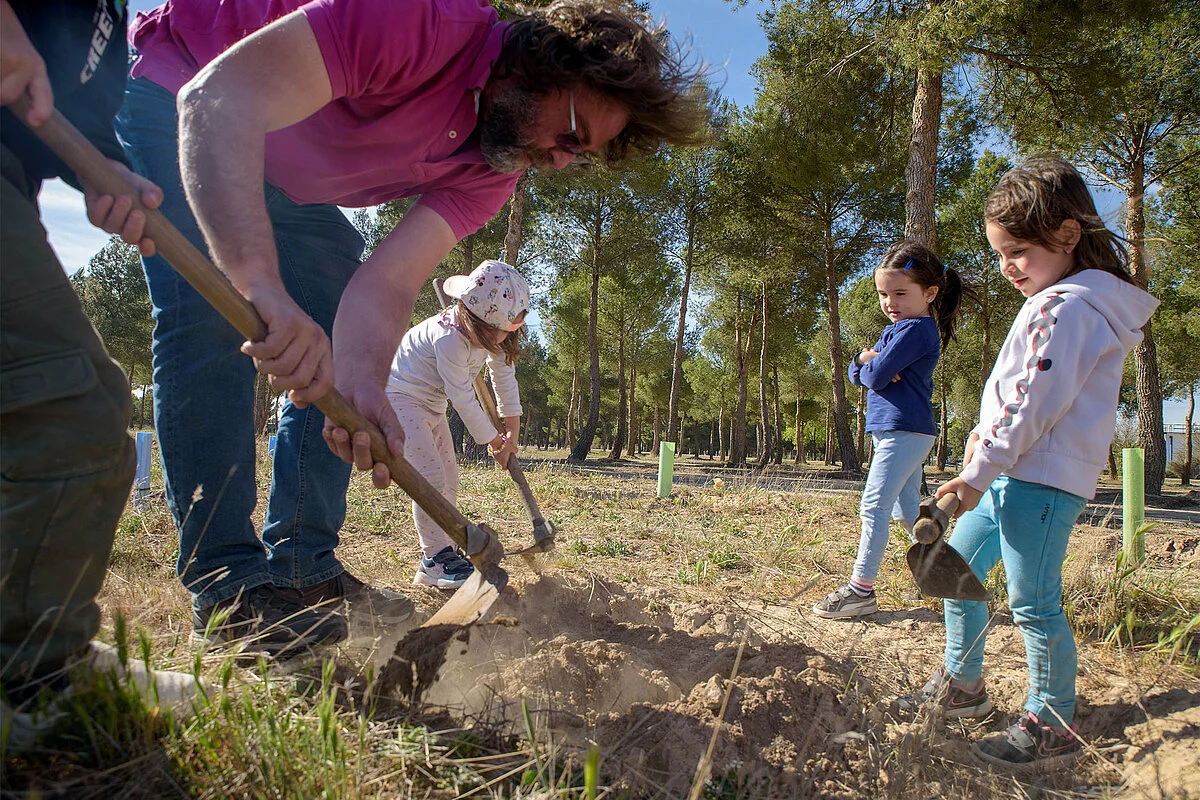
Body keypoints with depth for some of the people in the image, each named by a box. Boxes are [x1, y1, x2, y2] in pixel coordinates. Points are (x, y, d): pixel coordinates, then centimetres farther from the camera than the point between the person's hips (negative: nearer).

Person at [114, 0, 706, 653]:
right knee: (211, 323, -22)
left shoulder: (493, 171, -12)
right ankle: (226, 584, -14)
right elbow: (219, 98, -44)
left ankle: (302, 567, 4)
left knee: (337, 348, -2)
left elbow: (386, 286, -22)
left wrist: (361, 385, -42)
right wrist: (262, 285, -57)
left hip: (291, 182, 7)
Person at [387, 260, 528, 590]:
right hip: (400, 395, -9)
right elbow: (464, 400, -28)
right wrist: (492, 441, -16)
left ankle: (441, 551, 14)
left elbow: (505, 377, 0)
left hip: (431, 402, 9)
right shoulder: (449, 338, -35)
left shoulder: (493, 331, -10)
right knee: (431, 476, -18)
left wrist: (512, 432, -2)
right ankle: (435, 560, -10)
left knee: (449, 479, 7)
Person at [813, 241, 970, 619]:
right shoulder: (898, 329, 18)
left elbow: (875, 377, -21)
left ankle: (861, 589, -6)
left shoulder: (915, 330, -14)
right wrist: (867, 360, -9)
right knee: (908, 509, 16)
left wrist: (868, 362, 2)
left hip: (904, 431, -10)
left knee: (874, 506, -9)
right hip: (907, 431, 10)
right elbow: (856, 374, 14)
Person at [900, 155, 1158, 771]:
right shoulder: (1055, 300, 19)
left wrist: (979, 472, -20)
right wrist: (983, 433, 10)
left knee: (1032, 602, -5)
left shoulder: (1066, 307, -15)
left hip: (1042, 479, -11)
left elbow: (1035, 401, -21)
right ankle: (962, 685, 29)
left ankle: (1053, 726, 11)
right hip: (1011, 474, 11)